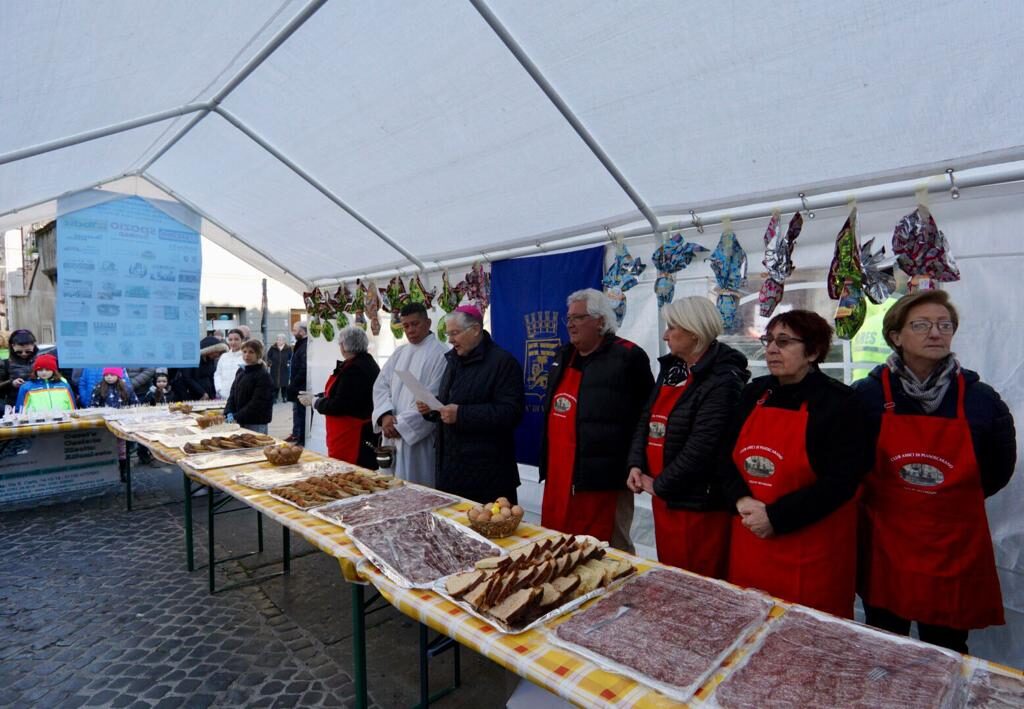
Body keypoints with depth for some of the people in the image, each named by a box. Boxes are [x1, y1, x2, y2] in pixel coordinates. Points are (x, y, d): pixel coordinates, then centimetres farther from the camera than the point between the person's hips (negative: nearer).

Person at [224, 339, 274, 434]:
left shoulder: (263, 376, -10)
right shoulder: (240, 372, 11)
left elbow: (257, 403, -15)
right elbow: (232, 395, 12)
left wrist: (237, 417, -18)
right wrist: (229, 413, -3)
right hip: (239, 422, 6)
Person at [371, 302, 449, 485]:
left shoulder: (441, 354, -9)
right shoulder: (399, 353, 13)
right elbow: (381, 385, 7)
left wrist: (402, 425, -14)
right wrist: (385, 415, -12)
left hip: (420, 438, -6)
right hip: (393, 435, 6)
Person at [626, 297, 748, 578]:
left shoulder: (722, 381, -18)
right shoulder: (670, 370, 10)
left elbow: (701, 448, -23)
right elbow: (646, 420, 11)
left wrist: (660, 485, -14)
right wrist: (636, 465, -3)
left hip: (698, 504, -8)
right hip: (664, 498, 8)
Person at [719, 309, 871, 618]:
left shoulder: (838, 402, -9)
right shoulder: (754, 392, 7)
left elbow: (840, 481, -16)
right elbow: (727, 455, 7)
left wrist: (776, 517, -18)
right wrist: (742, 500, -10)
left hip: (811, 549, -5)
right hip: (750, 538, 5)